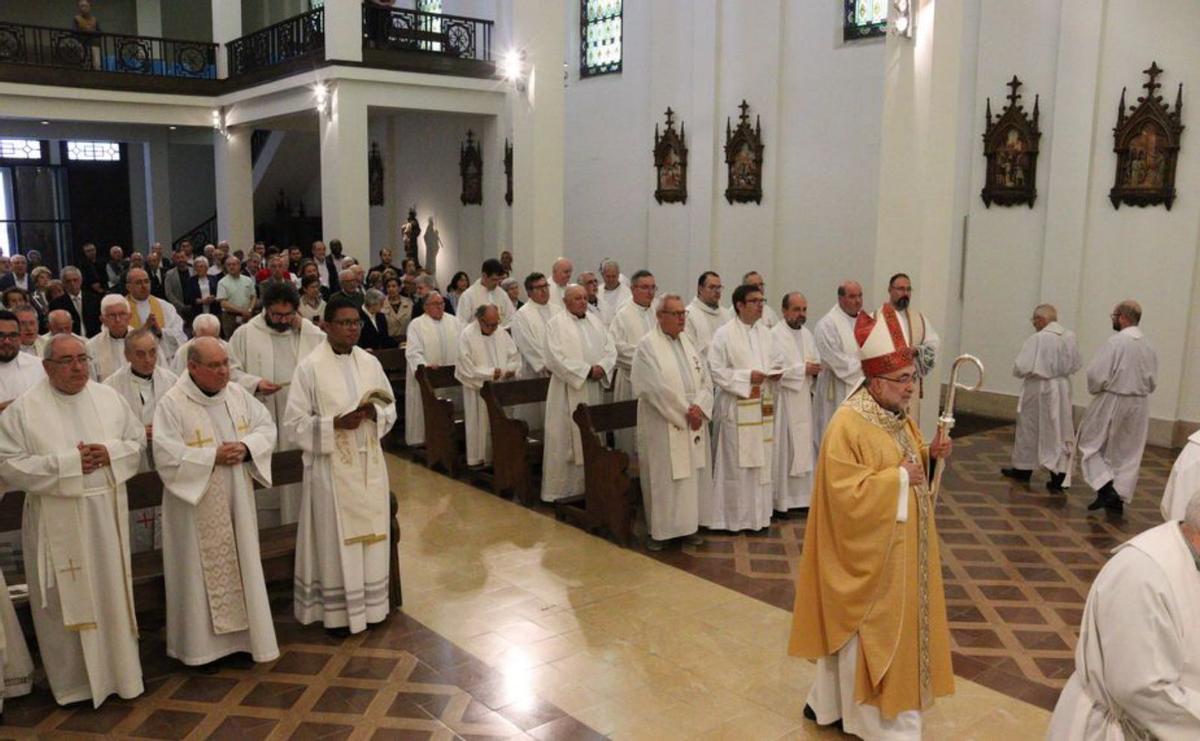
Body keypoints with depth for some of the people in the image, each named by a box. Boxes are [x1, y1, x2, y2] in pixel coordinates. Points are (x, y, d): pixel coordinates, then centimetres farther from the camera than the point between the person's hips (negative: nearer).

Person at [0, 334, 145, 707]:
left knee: (112, 593, 12)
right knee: (65, 600, 6)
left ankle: (117, 669, 27)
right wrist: (67, 463, -18)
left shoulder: (108, 397, 4)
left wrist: (111, 453, -11)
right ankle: (73, 680, 21)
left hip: (107, 514, 3)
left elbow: (137, 441, 10)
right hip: (57, 520, -3)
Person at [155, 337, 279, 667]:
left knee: (241, 566, 12)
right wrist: (213, 457, -21)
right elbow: (166, 455, -19)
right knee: (202, 573, 4)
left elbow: (266, 427, 6)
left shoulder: (238, 394, 3)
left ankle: (240, 636, 25)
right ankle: (202, 645, 18)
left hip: (237, 500, 5)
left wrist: (247, 447, -13)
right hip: (196, 503, -5)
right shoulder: (172, 403, -13)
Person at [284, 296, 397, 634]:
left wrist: (375, 413, -12)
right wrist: (335, 423, -21)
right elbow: (295, 421, -9)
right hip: (331, 466, -4)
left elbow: (391, 407, 10)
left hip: (369, 462, 5)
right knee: (336, 536, 3)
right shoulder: (309, 367, -8)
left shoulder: (370, 362, 5)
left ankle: (369, 603, 25)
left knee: (370, 531, 11)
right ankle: (337, 610, 16)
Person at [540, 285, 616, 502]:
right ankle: (561, 489, 6)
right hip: (568, 391, -6)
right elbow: (557, 357, -14)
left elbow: (610, 348, 10)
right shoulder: (556, 324, -5)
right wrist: (586, 370, -16)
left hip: (594, 390, 6)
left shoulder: (595, 320, 14)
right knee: (565, 440, -2)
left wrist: (602, 367, -10)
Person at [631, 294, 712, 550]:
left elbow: (705, 379, 7)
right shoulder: (648, 345, -9)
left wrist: (699, 407, -10)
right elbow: (656, 388, -16)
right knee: (663, 477, 1)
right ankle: (659, 530, 12)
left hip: (693, 423, 6)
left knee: (691, 475, 10)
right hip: (663, 425, -6)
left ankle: (688, 526, 21)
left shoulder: (688, 341, 10)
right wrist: (685, 411, -14)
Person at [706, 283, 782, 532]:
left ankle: (758, 513, 21)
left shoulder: (765, 332, 12)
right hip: (737, 408, -6)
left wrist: (777, 372, -3)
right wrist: (747, 376, -19)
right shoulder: (724, 334, -8)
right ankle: (735, 515, 10)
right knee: (736, 462, -1)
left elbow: (775, 362, 20)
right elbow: (716, 370, -12)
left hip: (762, 407, 6)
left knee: (761, 460, 10)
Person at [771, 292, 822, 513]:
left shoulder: (807, 334, 14)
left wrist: (815, 369, -2)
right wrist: (803, 369, -16)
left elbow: (815, 362, 20)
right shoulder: (775, 335, -11)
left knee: (804, 449, 10)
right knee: (783, 449, -4)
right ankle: (780, 500, 4)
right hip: (783, 401, -7)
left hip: (804, 401, 8)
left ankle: (801, 496, 18)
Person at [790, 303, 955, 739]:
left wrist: (929, 455, -2)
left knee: (875, 629, 19)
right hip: (867, 552, -10)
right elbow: (845, 494, -27)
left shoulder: (898, 416, 5)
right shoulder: (848, 425, -23)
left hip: (899, 547, 10)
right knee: (869, 633, 5)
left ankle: (830, 703, 35)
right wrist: (898, 478, -22)